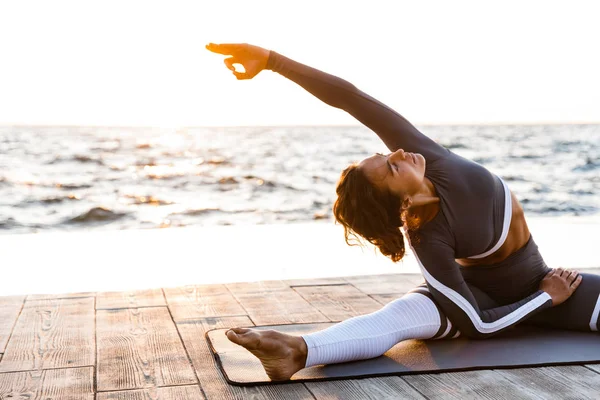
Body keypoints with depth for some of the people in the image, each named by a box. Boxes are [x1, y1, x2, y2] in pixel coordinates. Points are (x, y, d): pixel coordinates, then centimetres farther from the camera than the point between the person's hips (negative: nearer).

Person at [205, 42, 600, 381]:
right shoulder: (427, 240, -32)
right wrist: (548, 297, -17)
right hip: (485, 295, -7)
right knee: (398, 316, -36)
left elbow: (349, 96, -28)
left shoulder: (421, 153, -23)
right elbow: (478, 323, -28)